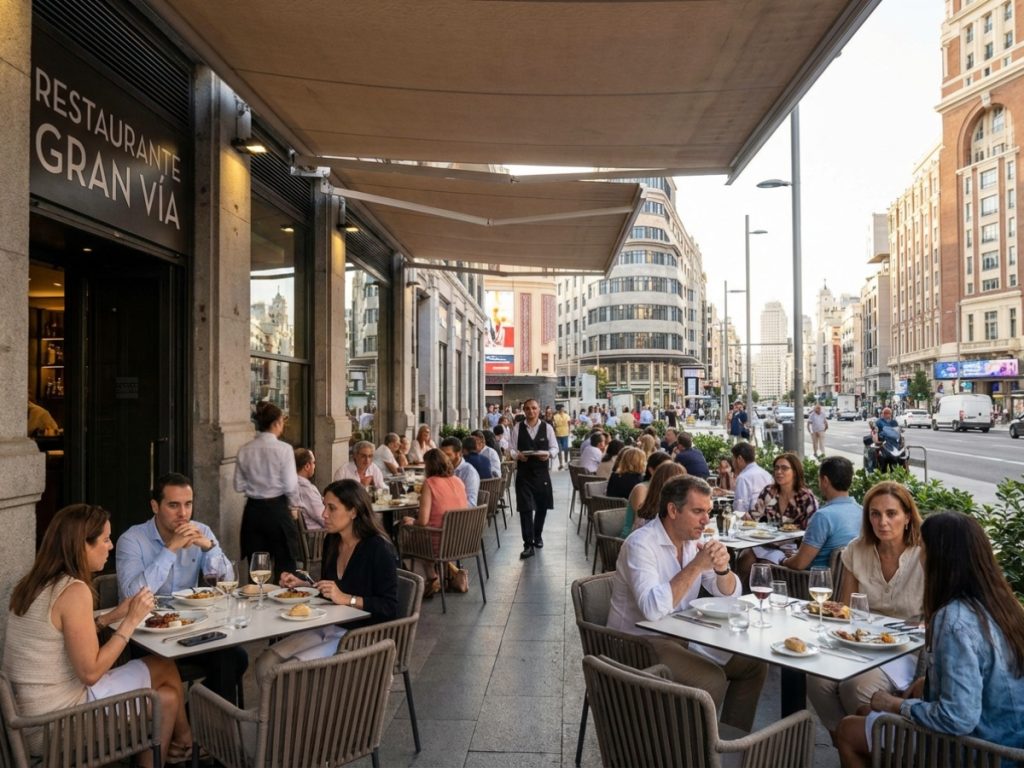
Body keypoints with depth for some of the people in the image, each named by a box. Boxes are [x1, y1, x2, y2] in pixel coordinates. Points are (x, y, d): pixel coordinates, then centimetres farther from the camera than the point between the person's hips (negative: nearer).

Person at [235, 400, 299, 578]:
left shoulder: (244, 450, 0)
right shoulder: (283, 449, -13)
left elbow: (239, 486, 4)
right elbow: (290, 487, -14)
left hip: (253, 511, 5)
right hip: (277, 510, -4)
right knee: (285, 569, 5)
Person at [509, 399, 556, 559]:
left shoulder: (547, 428, 1)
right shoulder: (517, 428, 0)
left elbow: (554, 447, 4)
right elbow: (512, 449, 2)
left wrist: (548, 454, -17)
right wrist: (517, 455, -19)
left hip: (542, 472, 2)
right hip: (523, 472, -1)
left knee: (542, 507, 14)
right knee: (525, 508, -6)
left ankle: (537, 536, 38)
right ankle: (528, 545, -2)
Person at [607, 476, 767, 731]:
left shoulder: (693, 539, 3)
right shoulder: (641, 544, -22)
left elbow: (730, 594, 5)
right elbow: (653, 609, -35)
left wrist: (722, 568, -19)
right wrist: (697, 565, -31)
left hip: (682, 635, 9)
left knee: (754, 665, 3)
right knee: (711, 680, -25)